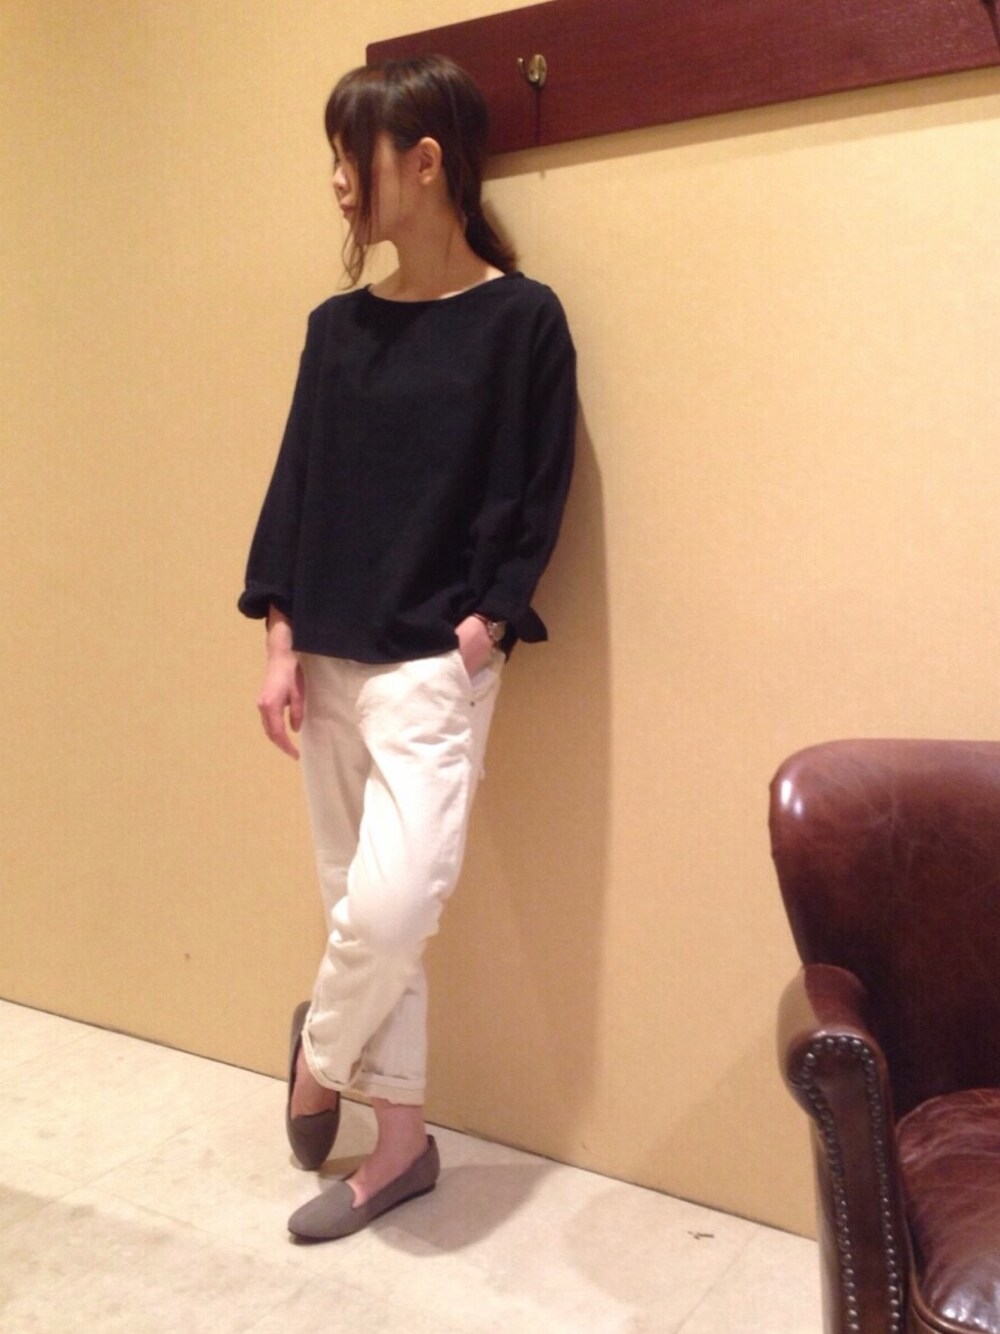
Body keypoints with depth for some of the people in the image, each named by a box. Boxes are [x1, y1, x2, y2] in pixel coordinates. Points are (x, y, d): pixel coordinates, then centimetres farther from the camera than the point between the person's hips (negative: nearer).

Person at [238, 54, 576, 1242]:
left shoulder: (522, 319, -5)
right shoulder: (338, 325, 9)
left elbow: (536, 499, -5)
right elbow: (297, 484, 9)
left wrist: (487, 623, -14)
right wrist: (282, 640, 2)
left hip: (435, 666, -5)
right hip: (330, 661, 5)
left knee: (391, 905, -15)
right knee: (358, 905, 10)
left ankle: (319, 1049, 19)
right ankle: (401, 1142, 25)